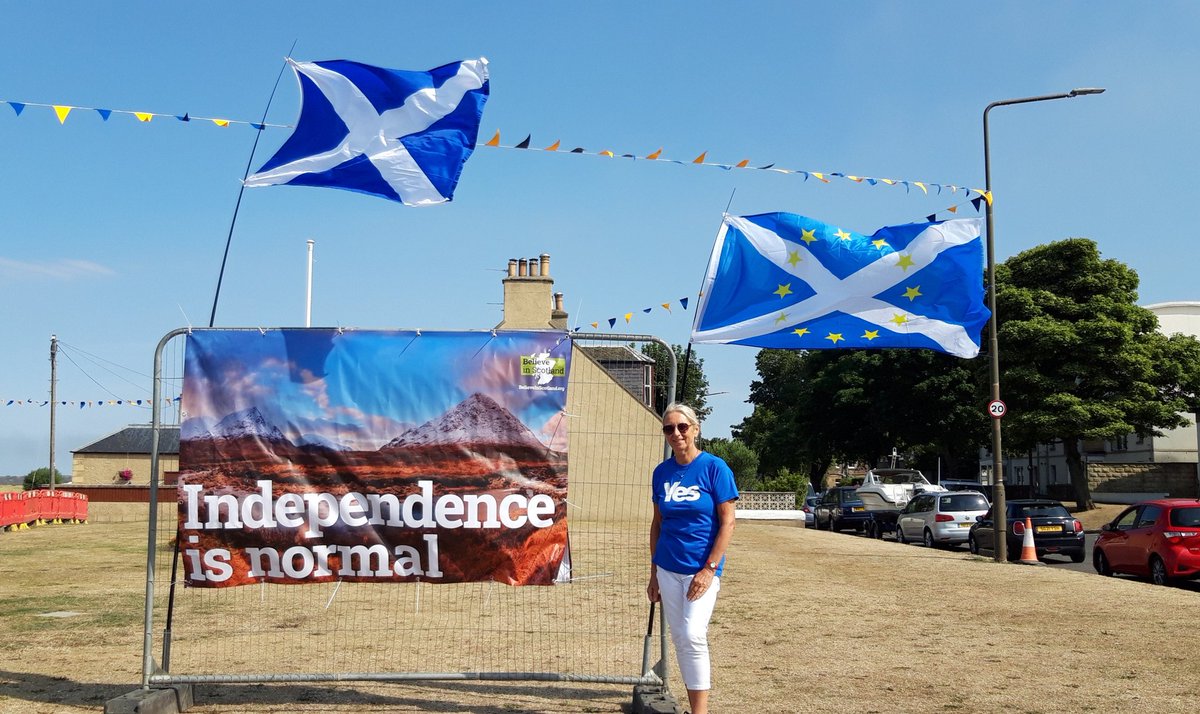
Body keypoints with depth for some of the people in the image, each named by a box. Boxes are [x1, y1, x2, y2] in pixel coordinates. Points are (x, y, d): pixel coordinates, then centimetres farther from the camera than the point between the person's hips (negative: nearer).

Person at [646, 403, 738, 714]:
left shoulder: (714, 467, -8)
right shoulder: (661, 472, 6)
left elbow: (727, 522, -9)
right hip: (668, 568, 5)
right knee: (679, 638, 8)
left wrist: (709, 569, -15)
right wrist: (653, 573, 12)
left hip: (702, 568, -5)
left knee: (693, 635, -17)